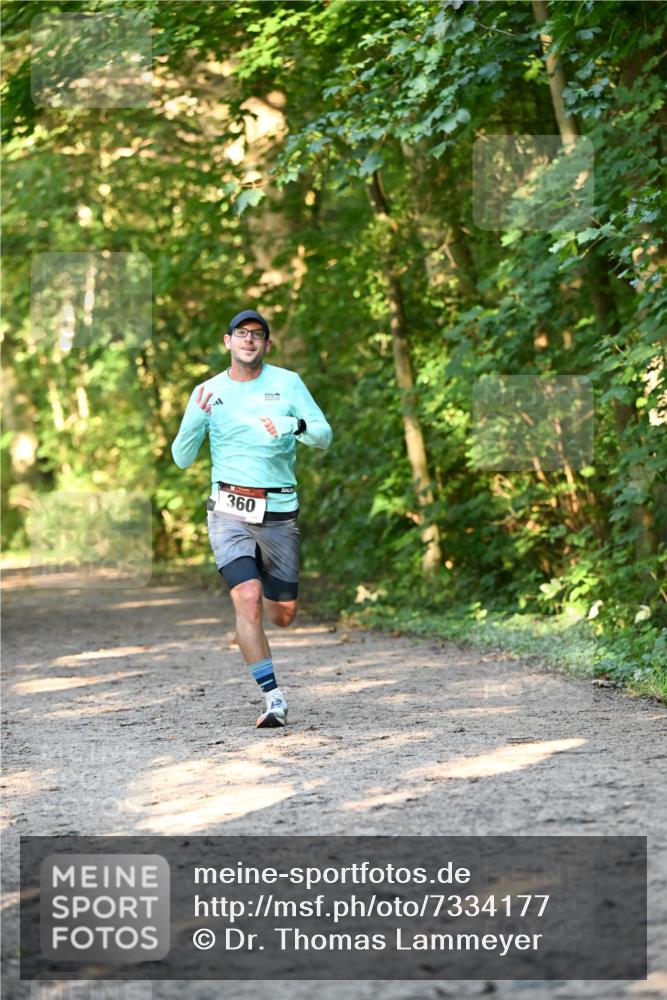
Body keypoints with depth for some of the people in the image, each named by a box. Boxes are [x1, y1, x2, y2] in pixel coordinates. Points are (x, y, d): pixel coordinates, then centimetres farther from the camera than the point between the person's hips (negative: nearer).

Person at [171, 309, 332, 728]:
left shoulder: (287, 382, 4)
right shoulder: (208, 392, 4)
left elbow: (324, 436, 2)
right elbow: (182, 459, 3)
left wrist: (293, 425, -20)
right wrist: (198, 418, -16)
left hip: (280, 512, 1)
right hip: (230, 510, -1)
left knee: (283, 614, 7)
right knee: (248, 599, -20)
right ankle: (274, 697, -16)